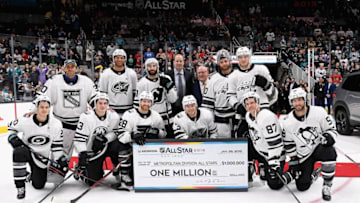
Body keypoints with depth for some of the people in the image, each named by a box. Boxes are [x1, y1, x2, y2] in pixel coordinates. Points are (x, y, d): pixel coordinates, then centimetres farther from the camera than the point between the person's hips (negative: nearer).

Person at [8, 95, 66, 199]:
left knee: (39, 185, 3)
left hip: (42, 157, 2)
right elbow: (12, 126, 3)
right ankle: (20, 186, -24)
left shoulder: (56, 124, -14)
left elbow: (57, 144, -4)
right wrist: (13, 137, -14)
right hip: (27, 150, -1)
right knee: (18, 152, -38)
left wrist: (60, 160, -8)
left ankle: (30, 175, 41)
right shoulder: (26, 121, -18)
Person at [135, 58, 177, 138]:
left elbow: (173, 99, 0)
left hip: (167, 119, 3)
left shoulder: (166, 79, 1)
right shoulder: (142, 83, -5)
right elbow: (137, 104, -3)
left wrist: (168, 86, -15)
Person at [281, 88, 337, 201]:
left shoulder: (319, 112, -14)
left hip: (319, 146, -1)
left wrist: (328, 136, -28)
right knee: (302, 186, -6)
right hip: (303, 156, 1)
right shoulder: (287, 122, -9)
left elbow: (331, 128, -5)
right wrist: (293, 162, -1)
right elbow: (289, 144, 0)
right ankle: (310, 173, 32)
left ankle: (327, 187, -17)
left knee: (329, 152, -38)